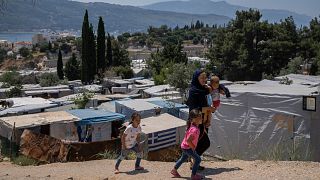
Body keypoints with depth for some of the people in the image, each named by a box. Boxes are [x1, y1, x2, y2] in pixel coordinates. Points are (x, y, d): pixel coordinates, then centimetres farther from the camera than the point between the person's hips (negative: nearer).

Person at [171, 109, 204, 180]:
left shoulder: (192, 125, -2)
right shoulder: (194, 130, -32)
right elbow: (188, 140, -34)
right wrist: (193, 147, -19)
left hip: (185, 146, 10)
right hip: (188, 148, -10)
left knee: (183, 158, 27)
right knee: (198, 159, -2)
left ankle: (174, 170, 41)